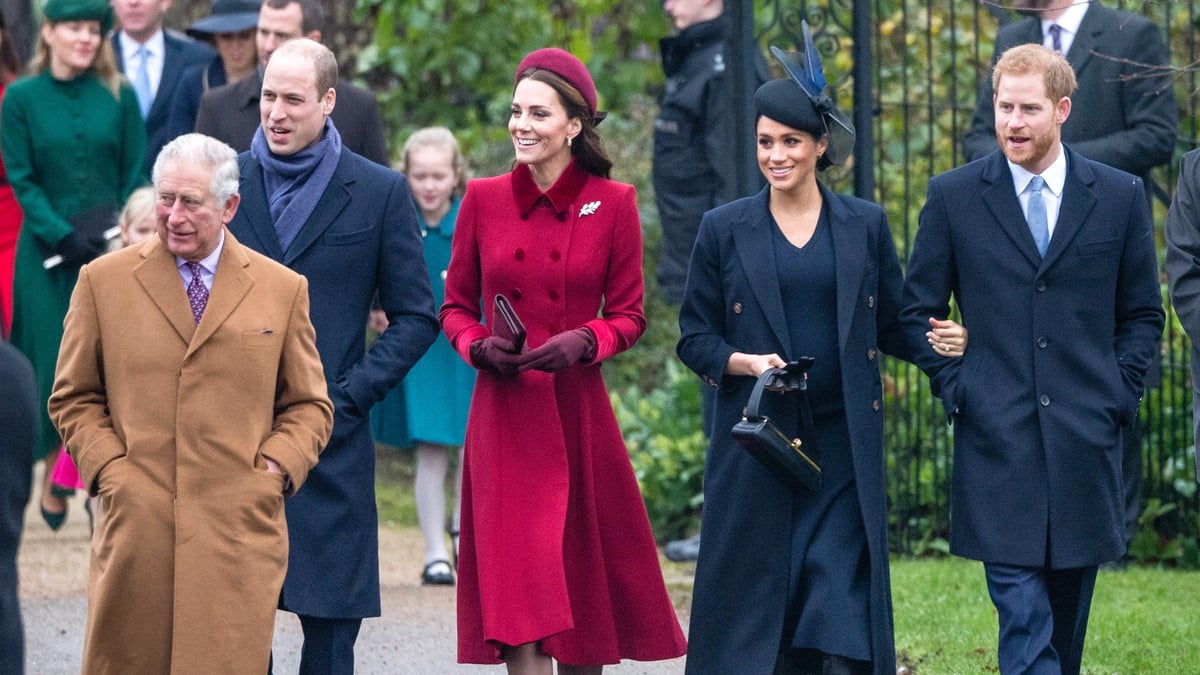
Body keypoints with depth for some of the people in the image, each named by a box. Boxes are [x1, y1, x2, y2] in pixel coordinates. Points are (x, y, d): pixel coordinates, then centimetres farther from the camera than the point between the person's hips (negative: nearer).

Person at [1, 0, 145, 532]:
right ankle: (54, 479, 11)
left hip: (114, 250, 1)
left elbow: (137, 174, 5)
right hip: (48, 257, -1)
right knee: (55, 365, -1)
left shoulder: (118, 96, 5)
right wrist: (64, 236, -13)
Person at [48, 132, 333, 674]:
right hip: (136, 527, 0)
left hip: (238, 529, 0)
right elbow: (74, 398, 12)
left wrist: (276, 468, -2)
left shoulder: (283, 290, 11)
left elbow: (309, 405, 15)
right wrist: (108, 468, -3)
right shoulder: (103, 282, 9)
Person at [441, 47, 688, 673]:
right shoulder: (483, 199, 3)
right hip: (504, 416, 0)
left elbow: (628, 315, 4)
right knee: (519, 600, -7)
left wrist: (583, 343, -15)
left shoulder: (613, 204, 0)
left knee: (585, 583, 8)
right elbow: (455, 307, 11)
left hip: (579, 415, 0)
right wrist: (479, 346, -10)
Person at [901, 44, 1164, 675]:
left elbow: (1142, 312, 13)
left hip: (1086, 440, 2)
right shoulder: (954, 196, 3)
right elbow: (917, 308, 9)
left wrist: (1118, 393, 2)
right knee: (1021, 613, -11)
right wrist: (954, 389, -1)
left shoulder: (1119, 196, 6)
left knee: (1067, 619, 10)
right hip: (996, 439, -2)